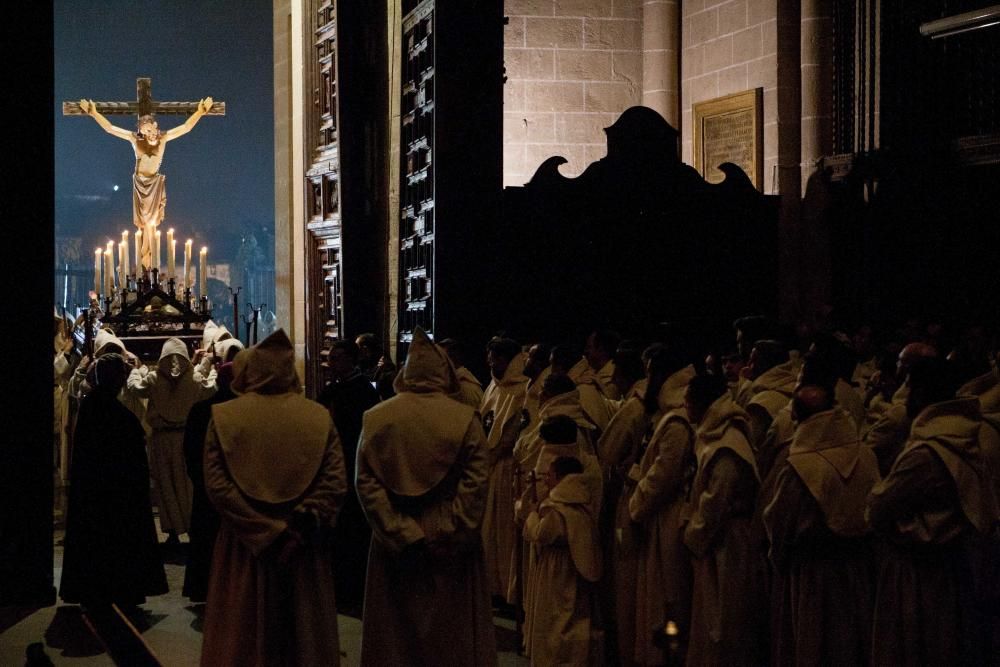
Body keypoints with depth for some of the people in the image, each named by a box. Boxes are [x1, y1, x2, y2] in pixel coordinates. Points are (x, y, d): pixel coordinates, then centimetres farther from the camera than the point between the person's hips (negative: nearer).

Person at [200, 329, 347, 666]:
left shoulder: (224, 416, -8)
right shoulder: (319, 417, -5)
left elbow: (216, 485, -13)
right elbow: (336, 482, -12)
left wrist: (261, 528, -11)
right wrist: (303, 524, -8)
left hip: (243, 545, -1)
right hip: (304, 549, 1)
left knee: (245, 634, 10)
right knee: (302, 631, 14)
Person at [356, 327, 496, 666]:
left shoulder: (376, 418, -4)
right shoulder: (465, 419, -10)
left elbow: (366, 483, -9)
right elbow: (476, 484, -15)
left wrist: (401, 534, -10)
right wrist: (452, 535, -10)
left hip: (396, 546, 2)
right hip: (451, 549, -1)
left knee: (398, 632, 13)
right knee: (452, 632, 11)